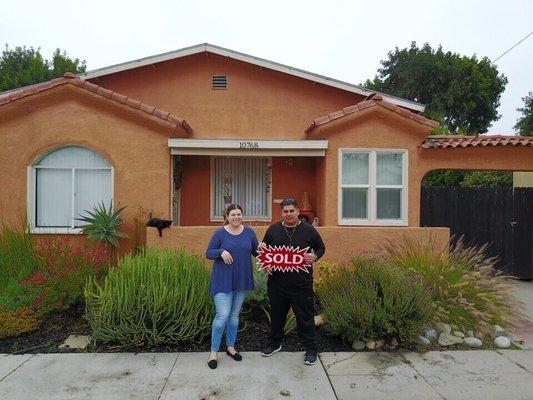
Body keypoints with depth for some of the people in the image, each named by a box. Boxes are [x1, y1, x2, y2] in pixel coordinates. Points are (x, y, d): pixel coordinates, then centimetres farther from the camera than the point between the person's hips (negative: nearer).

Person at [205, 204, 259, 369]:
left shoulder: (249, 232, 2)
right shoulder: (220, 233, -6)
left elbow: (256, 252, 8)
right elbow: (208, 253, -4)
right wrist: (221, 252, -24)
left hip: (242, 280, 4)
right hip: (223, 281, -3)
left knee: (235, 315, 16)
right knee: (222, 315, -6)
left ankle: (230, 346, 33)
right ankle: (214, 352, 12)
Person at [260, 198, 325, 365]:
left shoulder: (308, 230, -3)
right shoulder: (273, 229, 3)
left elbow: (321, 248, 9)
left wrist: (314, 256, -11)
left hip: (301, 284, -2)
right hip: (277, 282, 3)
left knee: (305, 316, 7)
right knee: (276, 314, 18)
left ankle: (310, 349, 24)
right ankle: (275, 343, 39)